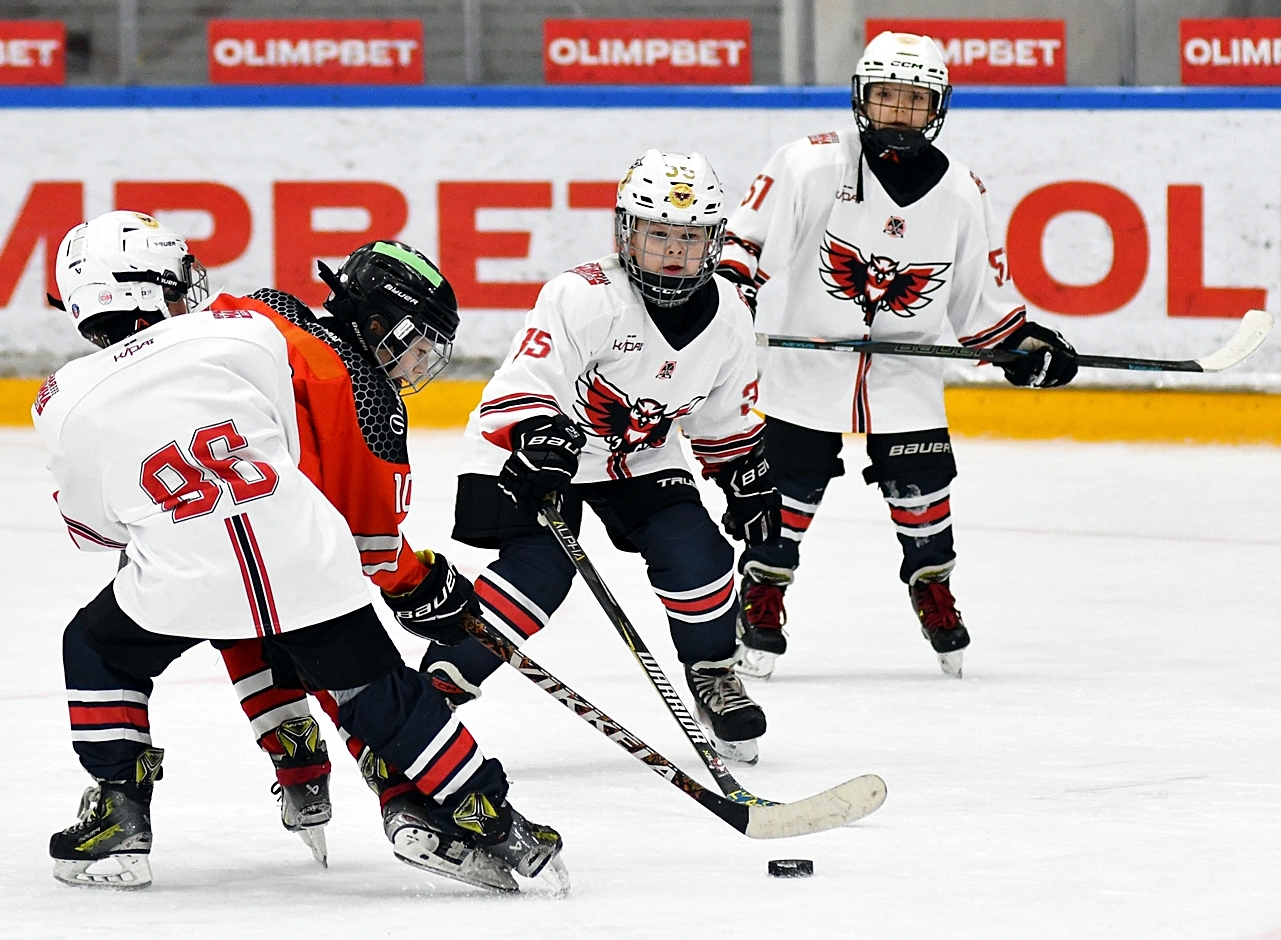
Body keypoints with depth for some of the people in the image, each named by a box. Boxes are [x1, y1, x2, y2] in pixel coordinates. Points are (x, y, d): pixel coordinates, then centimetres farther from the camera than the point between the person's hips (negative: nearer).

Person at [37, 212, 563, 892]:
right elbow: (286, 446, 12)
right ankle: (489, 826, 11)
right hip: (306, 556, 0)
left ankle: (118, 821, 21)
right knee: (382, 693, 13)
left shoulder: (63, 406, 4)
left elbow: (95, 524, 17)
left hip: (181, 582, 0)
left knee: (98, 650, 26)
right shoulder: (244, 332, 1)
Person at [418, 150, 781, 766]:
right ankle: (438, 683, -16)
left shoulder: (725, 316, -6)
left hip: (641, 457, 6)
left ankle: (713, 674, 12)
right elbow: (521, 388, -28)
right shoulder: (584, 298, -26)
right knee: (538, 569, -24)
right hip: (553, 445, -6)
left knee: (695, 551, -14)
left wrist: (749, 481, 11)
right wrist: (534, 436, -44)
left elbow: (726, 417, 12)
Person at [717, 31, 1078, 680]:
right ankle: (761, 601, 13)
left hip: (906, 373, 2)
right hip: (809, 365, -2)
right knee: (788, 492, -2)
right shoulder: (812, 166, -11)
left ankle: (934, 592, 20)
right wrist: (728, 287, -20)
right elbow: (747, 235, -7)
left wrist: (1023, 342, 2)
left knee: (921, 493, -2)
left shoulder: (958, 194, 0)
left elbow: (982, 291, 10)